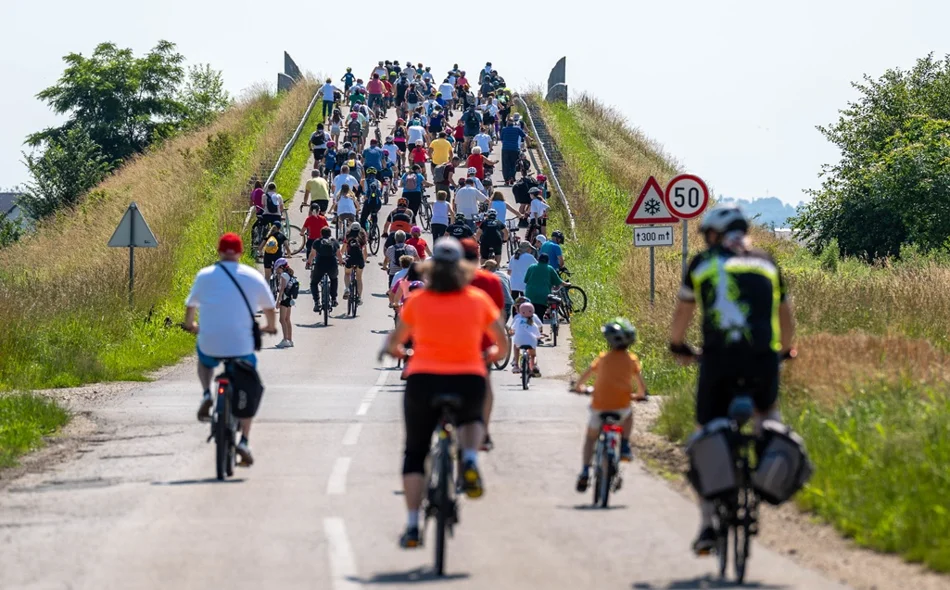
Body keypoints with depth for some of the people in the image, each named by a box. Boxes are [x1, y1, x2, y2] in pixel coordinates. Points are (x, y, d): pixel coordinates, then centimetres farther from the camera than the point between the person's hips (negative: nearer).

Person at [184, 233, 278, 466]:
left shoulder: (205, 275, 4)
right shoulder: (254, 277, 4)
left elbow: (190, 305, 17)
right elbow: (270, 308, 13)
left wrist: (190, 325, 39)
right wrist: (269, 327, 35)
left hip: (210, 345, 1)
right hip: (242, 347, -1)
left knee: (204, 360, 37)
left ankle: (206, 395, 11)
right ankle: (244, 441, 6)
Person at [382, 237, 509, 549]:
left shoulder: (417, 300, 3)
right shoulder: (479, 300, 4)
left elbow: (393, 344, 11)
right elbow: (502, 347, 9)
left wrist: (401, 351, 34)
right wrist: (488, 356, 30)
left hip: (423, 381, -1)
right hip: (469, 381, 1)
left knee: (415, 452, 17)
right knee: (472, 419, 35)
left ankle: (412, 526, 8)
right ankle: (470, 461, 2)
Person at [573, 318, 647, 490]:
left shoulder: (603, 358, 6)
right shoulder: (631, 360, 6)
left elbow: (583, 378, 12)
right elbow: (641, 384, 6)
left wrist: (580, 387, 33)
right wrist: (640, 395, 27)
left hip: (599, 406, 0)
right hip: (621, 406, 0)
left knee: (590, 437, 19)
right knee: (628, 415, 36)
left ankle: (585, 472, 5)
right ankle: (625, 447, 21)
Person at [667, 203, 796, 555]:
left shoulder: (703, 264, 15)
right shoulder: (767, 265, 20)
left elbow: (682, 313, 26)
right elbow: (786, 318, 31)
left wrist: (678, 346, 44)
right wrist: (785, 350, 49)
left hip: (719, 355, -2)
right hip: (763, 357, 2)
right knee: (766, 412, 31)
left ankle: (708, 525, 2)